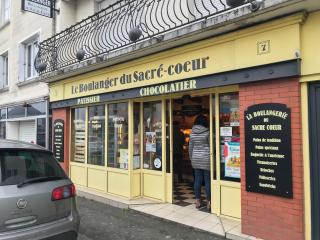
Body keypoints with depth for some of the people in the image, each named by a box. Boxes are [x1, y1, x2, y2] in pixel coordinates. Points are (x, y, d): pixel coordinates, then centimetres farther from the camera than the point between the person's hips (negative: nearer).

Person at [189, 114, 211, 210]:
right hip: (206, 159, -4)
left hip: (196, 159, 4)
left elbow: (190, 147, 8)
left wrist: (191, 158, 17)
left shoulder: (192, 133, 4)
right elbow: (211, 146, -6)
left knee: (197, 180, 9)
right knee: (207, 181, 3)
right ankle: (209, 202, 10)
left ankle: (197, 201, 16)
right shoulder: (207, 132, -9)